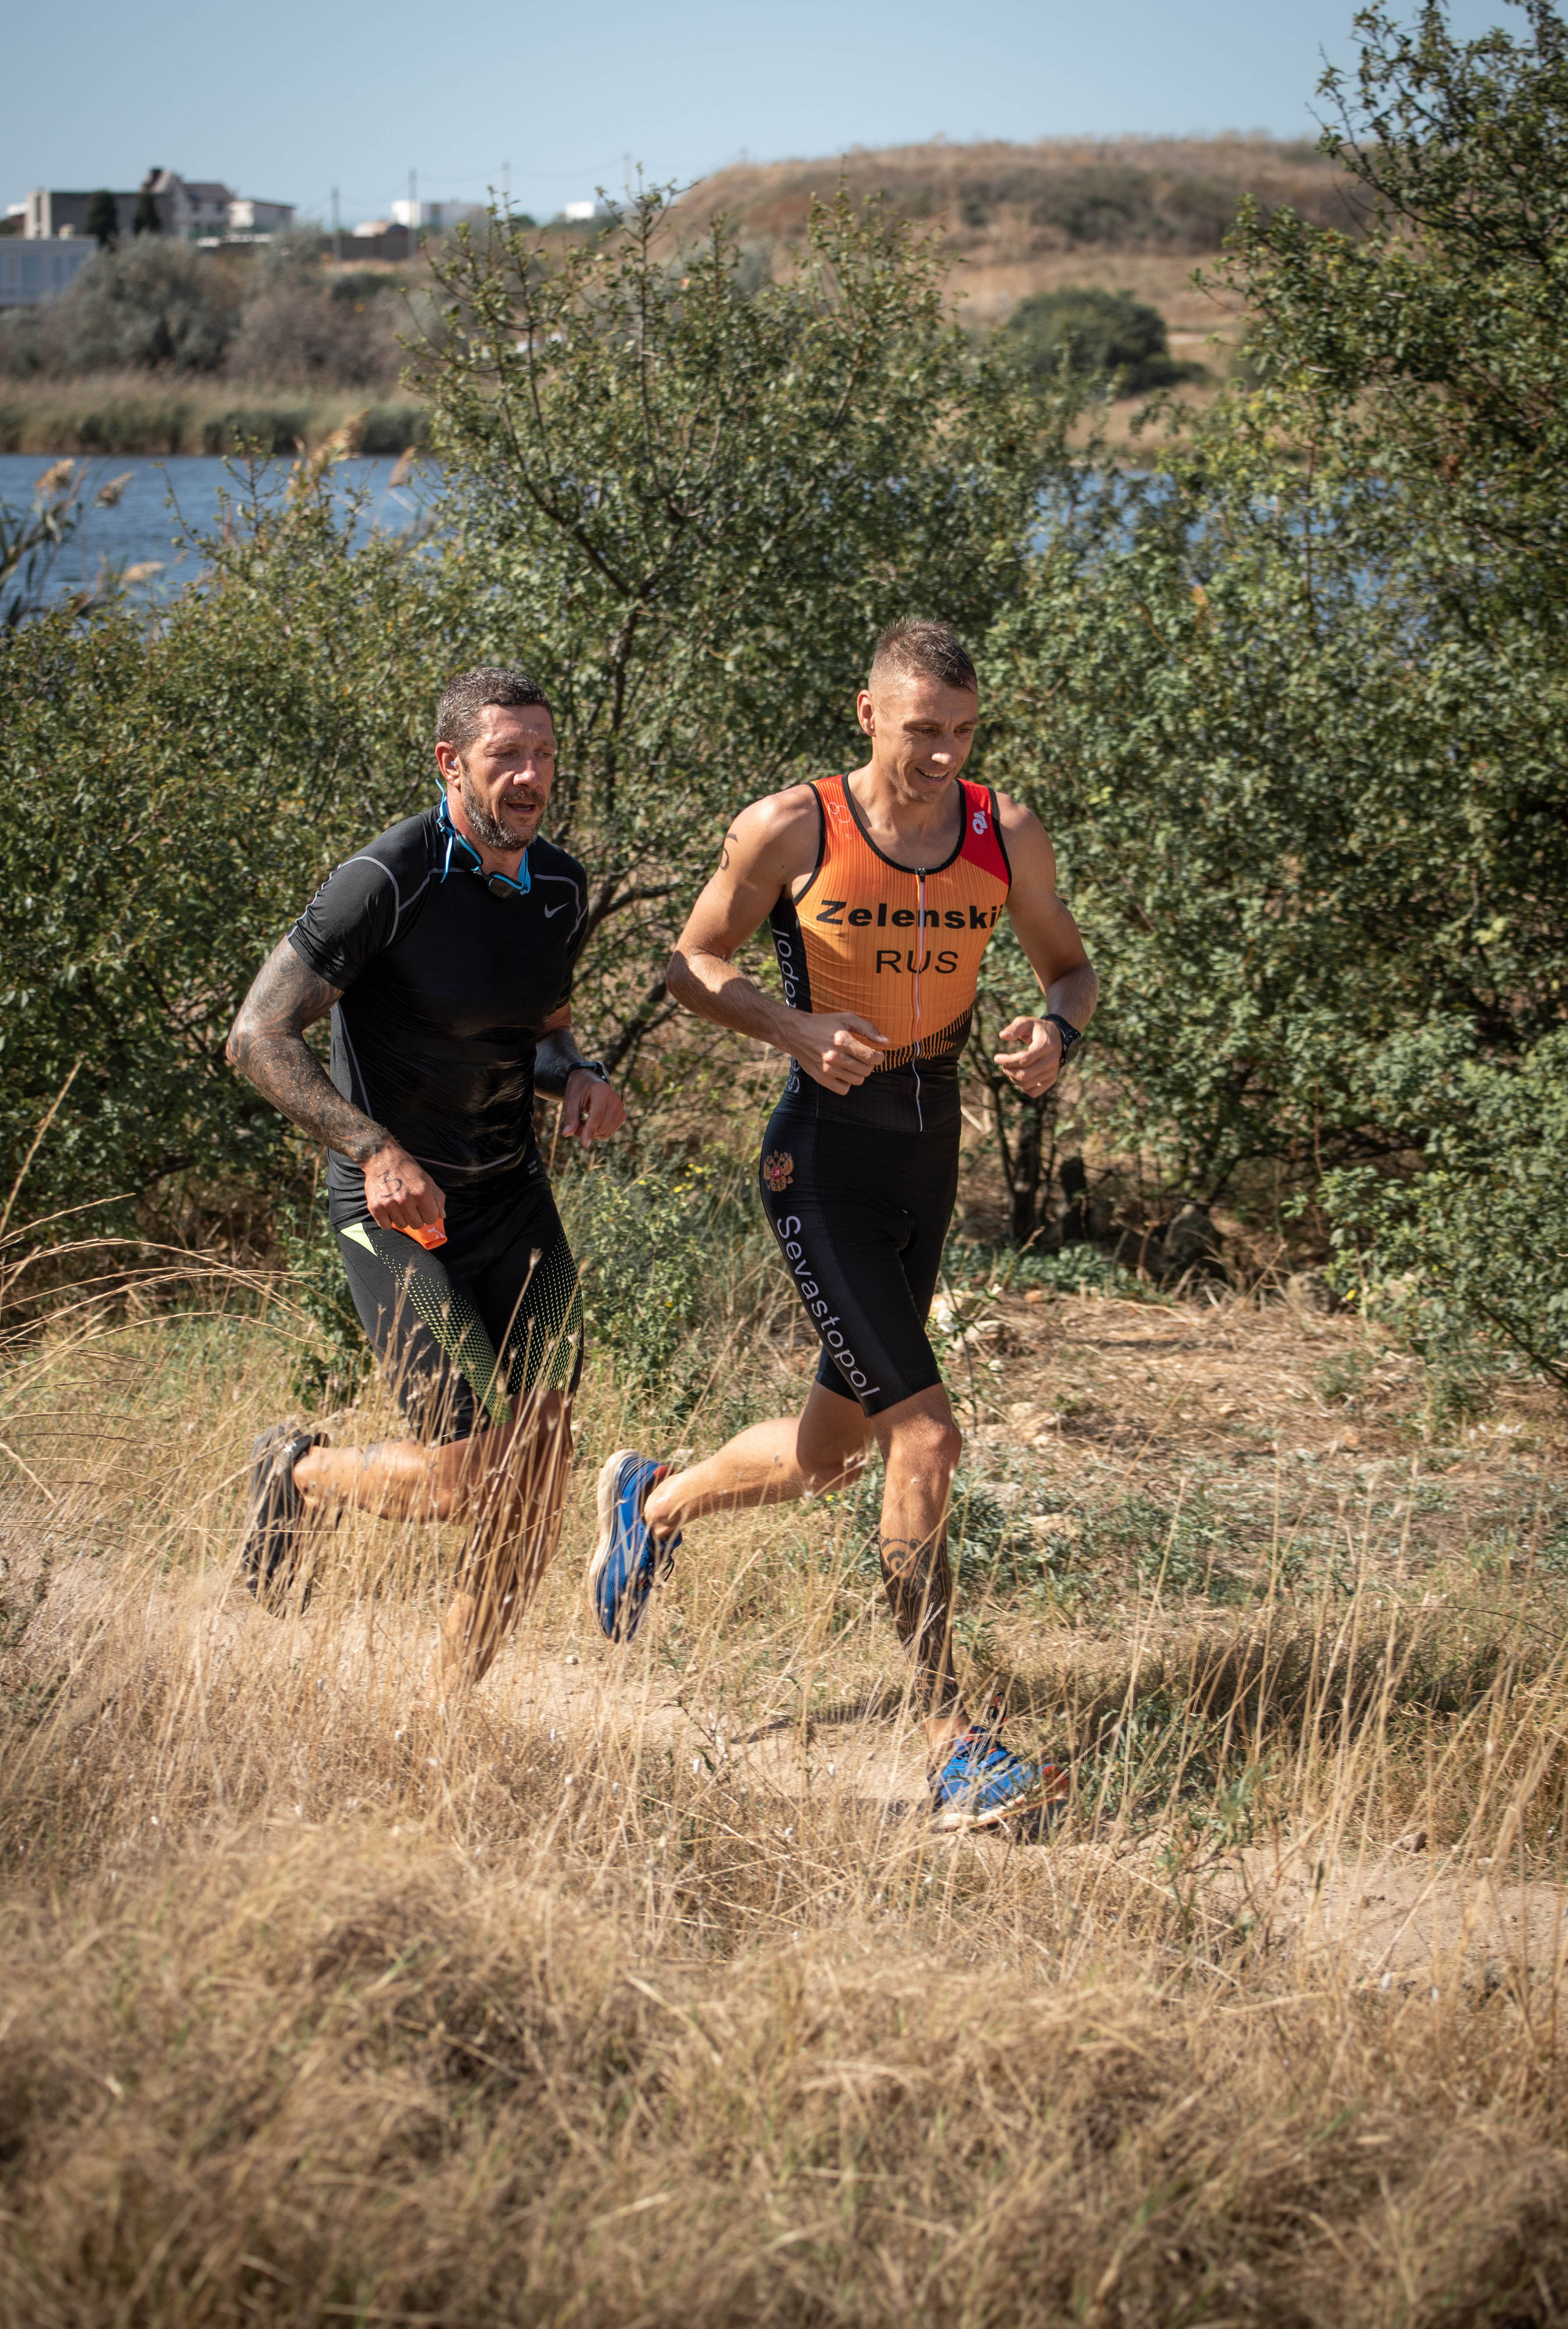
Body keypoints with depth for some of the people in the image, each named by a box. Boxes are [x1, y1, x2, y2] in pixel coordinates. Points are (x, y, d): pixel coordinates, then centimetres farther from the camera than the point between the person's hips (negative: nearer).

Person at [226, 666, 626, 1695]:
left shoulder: (561, 886, 5)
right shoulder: (388, 882, -17)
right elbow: (260, 1037, -16)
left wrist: (581, 1076, -2)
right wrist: (375, 1150, -27)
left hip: (515, 1193, 6)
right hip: (398, 1204, -6)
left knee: (542, 1474, -1)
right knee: (472, 1481, -12)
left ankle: (448, 1710, 16)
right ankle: (299, 1473, 20)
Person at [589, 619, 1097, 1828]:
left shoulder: (1007, 835, 0)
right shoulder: (790, 830, -11)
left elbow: (1072, 967, 13)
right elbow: (695, 966, 1)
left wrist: (1056, 1031, -11)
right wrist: (796, 1027, -18)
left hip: (932, 1155, 6)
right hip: (825, 1154, -6)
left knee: (827, 1453, 15)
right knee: (924, 1437, -16)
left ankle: (654, 1501, 46)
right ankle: (955, 1745, -7)